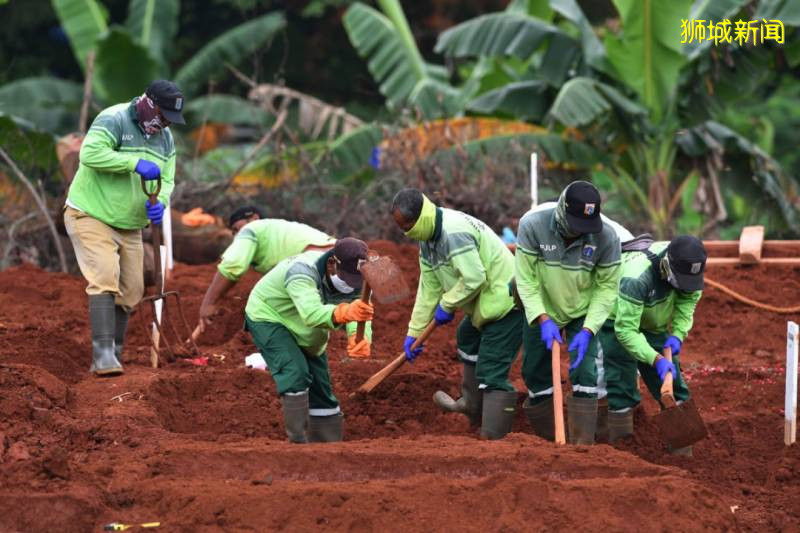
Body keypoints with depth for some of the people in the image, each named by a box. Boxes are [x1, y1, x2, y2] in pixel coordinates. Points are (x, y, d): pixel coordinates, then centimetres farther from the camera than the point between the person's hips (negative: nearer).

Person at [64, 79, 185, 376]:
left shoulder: (165, 139, 7)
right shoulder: (114, 121, -18)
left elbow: (166, 180, 9)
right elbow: (90, 154, -32)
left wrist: (158, 202, -15)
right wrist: (136, 164, -34)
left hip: (130, 226, 8)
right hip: (91, 217, -8)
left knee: (131, 291, 7)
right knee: (105, 279, -22)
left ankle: (113, 354, 19)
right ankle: (103, 354, -28)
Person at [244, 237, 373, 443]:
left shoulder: (354, 280, -19)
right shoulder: (302, 272, -40)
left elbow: (358, 316, -30)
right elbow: (312, 313, -56)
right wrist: (344, 312, -76)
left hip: (307, 334, 7)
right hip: (268, 317, -7)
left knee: (321, 388, 6)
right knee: (296, 373, -26)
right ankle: (298, 441, -25)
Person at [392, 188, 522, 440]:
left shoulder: (454, 232, -27)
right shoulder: (427, 238, 7)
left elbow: (474, 279, -30)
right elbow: (428, 287, 11)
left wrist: (447, 305, -15)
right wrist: (414, 332, 10)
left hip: (506, 303, -12)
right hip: (485, 306, 12)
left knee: (491, 373, -13)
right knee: (467, 338, 34)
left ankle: (493, 437, -13)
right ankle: (472, 405, 52)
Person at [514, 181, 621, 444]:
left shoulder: (606, 237, -25)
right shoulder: (532, 226, -26)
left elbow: (607, 288, -15)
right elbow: (525, 279, -19)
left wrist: (587, 331, -22)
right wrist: (543, 320, -26)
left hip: (583, 313, -1)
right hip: (540, 311, 1)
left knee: (584, 373, -14)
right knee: (536, 373, 9)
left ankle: (582, 446, -9)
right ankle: (547, 440, 28)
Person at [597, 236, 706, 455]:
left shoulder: (684, 264, -20)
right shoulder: (636, 278, -40)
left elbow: (689, 297, -2)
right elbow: (625, 330, -36)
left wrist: (678, 334, -16)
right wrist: (656, 359, -42)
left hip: (654, 326, 6)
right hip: (617, 322, -6)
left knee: (672, 382, 3)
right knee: (622, 390, -14)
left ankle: (682, 452, 8)